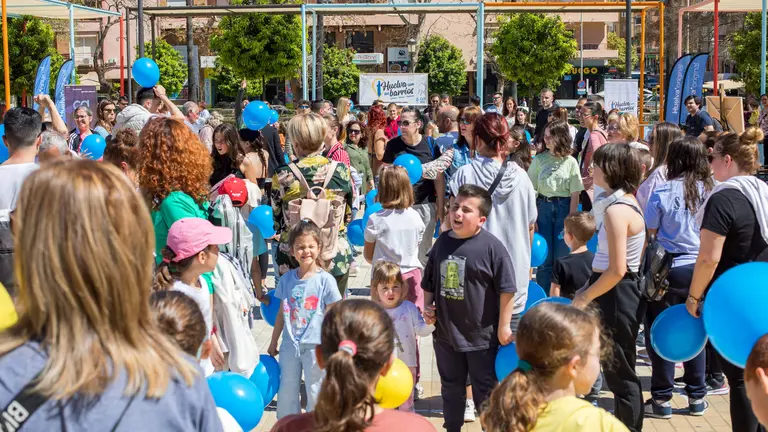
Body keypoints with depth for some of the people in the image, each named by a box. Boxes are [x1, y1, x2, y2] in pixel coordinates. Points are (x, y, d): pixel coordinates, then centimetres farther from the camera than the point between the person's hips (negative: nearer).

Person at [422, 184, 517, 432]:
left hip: (482, 336, -5)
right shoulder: (442, 242, 0)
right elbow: (429, 282, 14)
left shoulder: (491, 246, -16)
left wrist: (504, 326, -12)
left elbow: (507, 289, -14)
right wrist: (428, 307, 2)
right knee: (451, 389, 21)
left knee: (485, 392, 10)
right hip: (445, 333, 5)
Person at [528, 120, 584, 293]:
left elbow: (575, 194, -2)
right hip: (543, 207, 1)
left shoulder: (570, 162, -3)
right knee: (544, 256, 6)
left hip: (563, 208, -1)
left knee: (561, 257, 5)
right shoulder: (539, 159, 0)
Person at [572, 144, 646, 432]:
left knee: (619, 371, 3)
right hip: (622, 293, 10)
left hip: (616, 297, -10)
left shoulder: (616, 210, -20)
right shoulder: (628, 202, 10)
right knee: (620, 370, 19)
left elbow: (617, 270, -23)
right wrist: (589, 288, 13)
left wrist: (585, 298, -12)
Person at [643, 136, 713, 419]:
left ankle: (662, 400, 12)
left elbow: (648, 234, -7)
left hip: (669, 270, -3)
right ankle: (697, 397, 22)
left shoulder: (663, 192, -10)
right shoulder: (711, 191, -2)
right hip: (702, 269, 4)